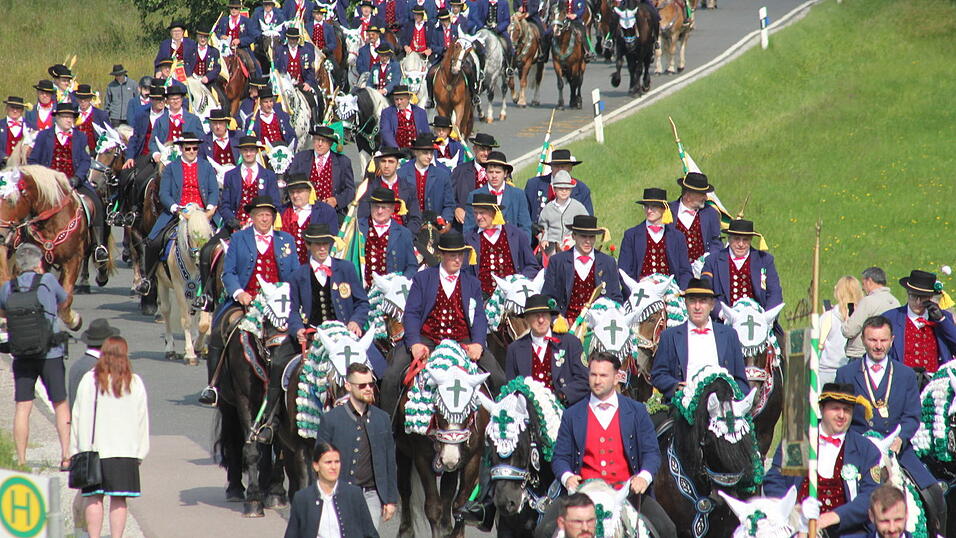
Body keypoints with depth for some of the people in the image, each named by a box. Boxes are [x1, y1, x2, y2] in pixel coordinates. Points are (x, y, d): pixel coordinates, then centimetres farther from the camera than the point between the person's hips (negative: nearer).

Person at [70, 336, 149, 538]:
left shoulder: (89, 380, -1)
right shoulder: (134, 383, 1)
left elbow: (78, 416, 2)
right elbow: (142, 420, 4)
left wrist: (75, 450, 7)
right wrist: (140, 453, 11)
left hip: (93, 449, 0)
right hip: (125, 451, 0)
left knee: (94, 498, 6)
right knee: (118, 499, 1)